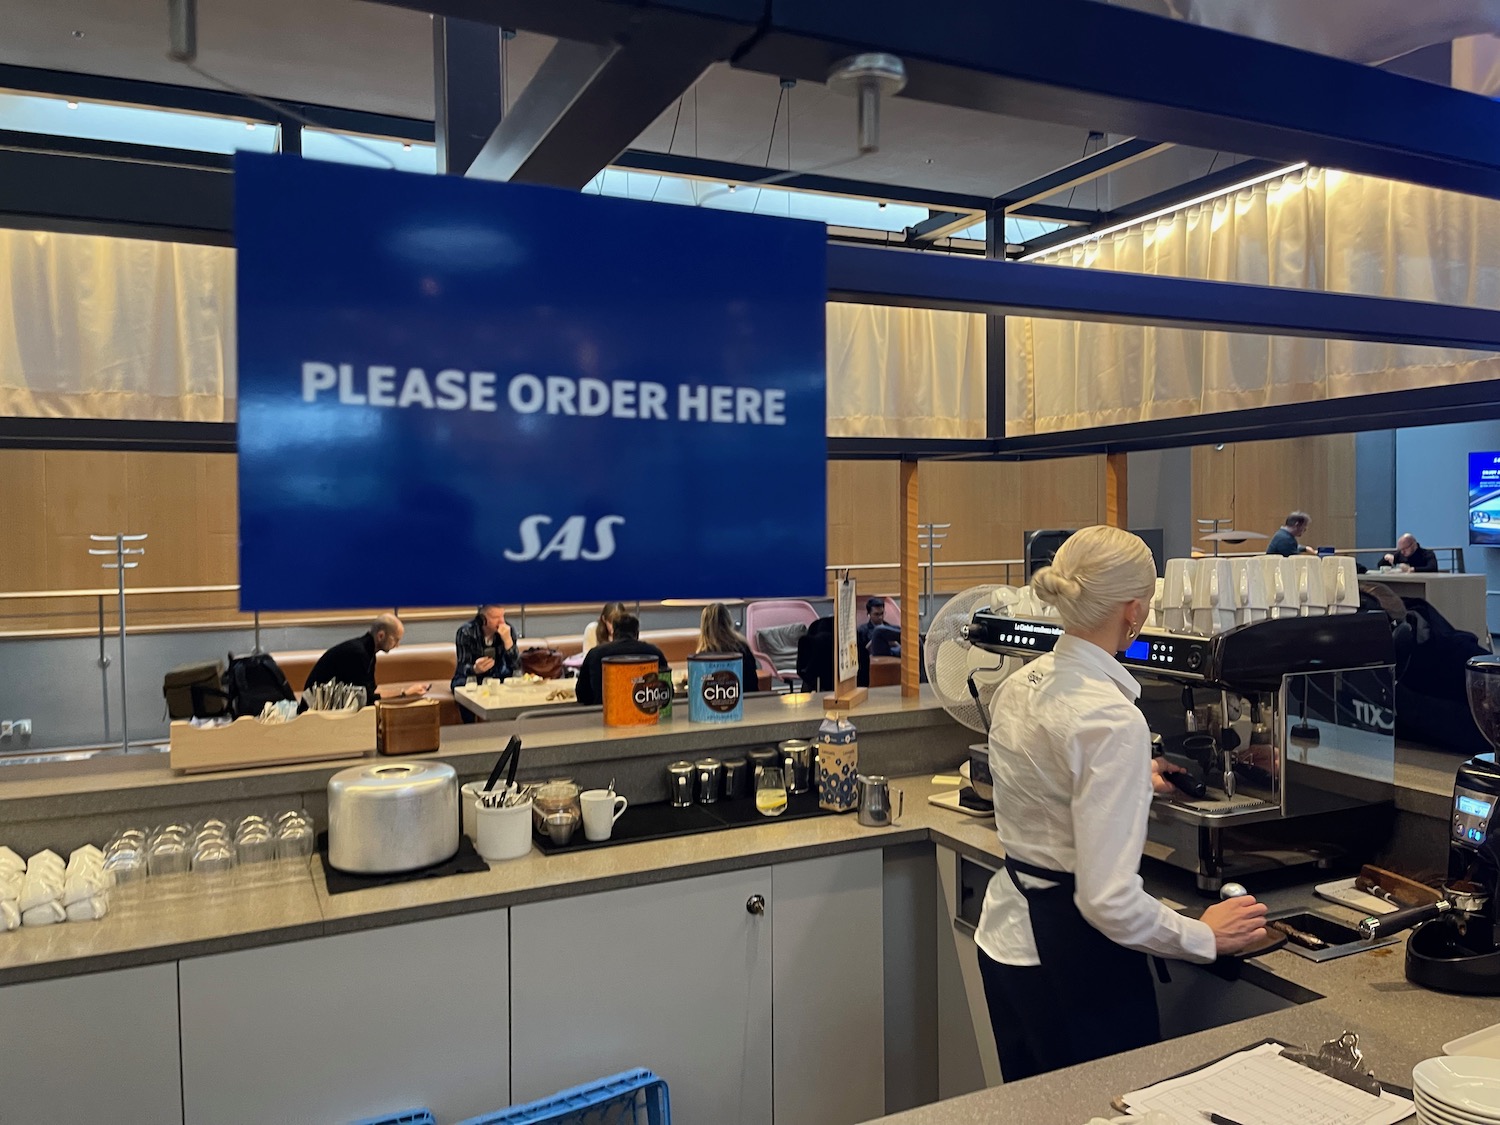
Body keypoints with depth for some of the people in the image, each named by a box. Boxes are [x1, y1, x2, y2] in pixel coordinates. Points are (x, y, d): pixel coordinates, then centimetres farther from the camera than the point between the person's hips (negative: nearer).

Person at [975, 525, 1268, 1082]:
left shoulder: (1019, 686, 0)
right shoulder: (1112, 719, -26)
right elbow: (1108, 898, -26)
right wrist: (1205, 937, -9)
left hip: (1005, 936, 8)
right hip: (1072, 955, -8)